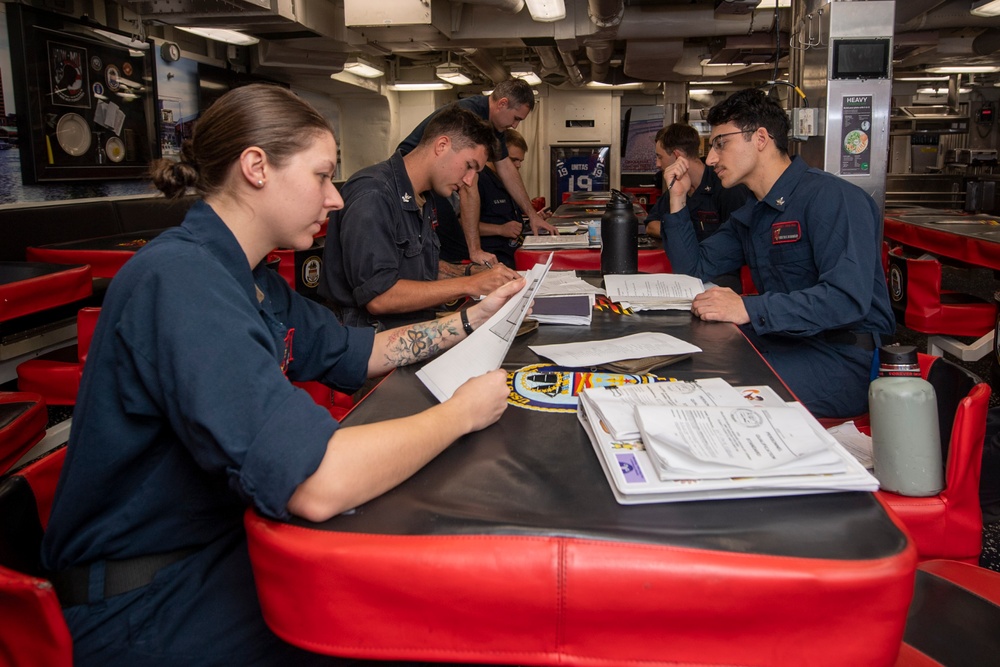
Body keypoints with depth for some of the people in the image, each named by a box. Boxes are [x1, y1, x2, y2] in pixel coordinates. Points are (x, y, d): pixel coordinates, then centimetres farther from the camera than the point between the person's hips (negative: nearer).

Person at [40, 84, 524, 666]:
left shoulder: (251, 281, 4)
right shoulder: (181, 278, -27)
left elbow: (359, 354, 17)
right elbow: (317, 485, -36)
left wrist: (473, 319, 9)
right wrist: (461, 412, -22)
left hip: (223, 539, 9)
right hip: (150, 606, -9)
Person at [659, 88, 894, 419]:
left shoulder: (831, 197, -14)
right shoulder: (750, 215, 16)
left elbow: (849, 297, -26)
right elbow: (693, 268, 21)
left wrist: (749, 309, -32)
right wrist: (678, 199, 12)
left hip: (845, 355, -8)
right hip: (782, 340, 8)